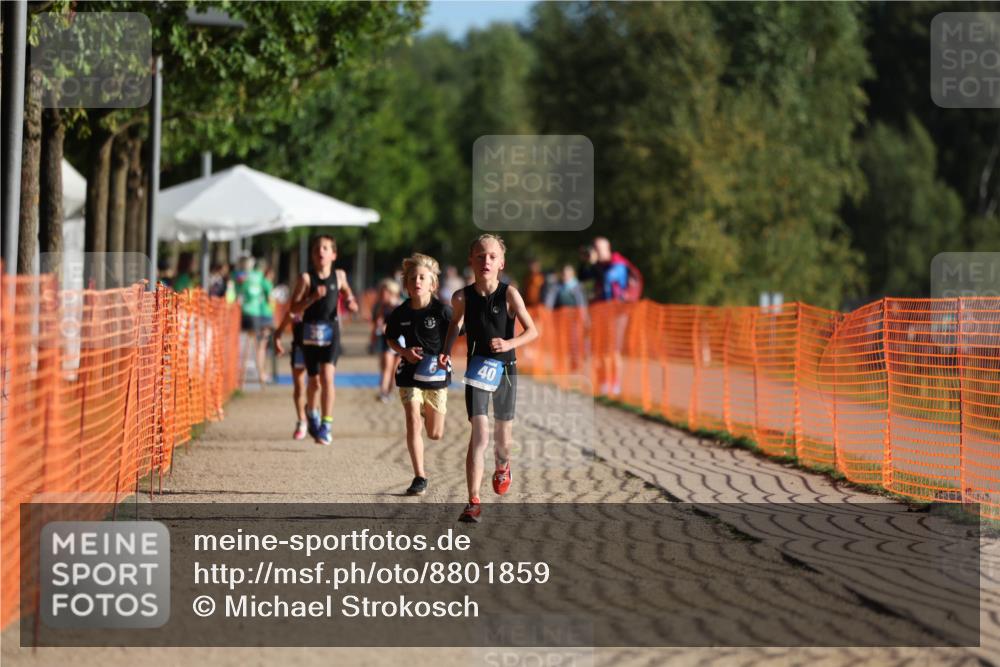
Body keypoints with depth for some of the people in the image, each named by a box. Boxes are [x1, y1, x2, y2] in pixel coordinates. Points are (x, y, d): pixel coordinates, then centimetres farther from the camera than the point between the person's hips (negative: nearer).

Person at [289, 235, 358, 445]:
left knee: (327, 376, -17)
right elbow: (294, 308, -9)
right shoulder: (306, 278, -4)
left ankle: (327, 424, -17)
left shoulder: (339, 275, 3)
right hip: (310, 331, 0)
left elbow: (346, 290, 26)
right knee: (314, 380, 12)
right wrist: (313, 298, -24)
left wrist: (351, 301, 5)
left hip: (331, 330, 0)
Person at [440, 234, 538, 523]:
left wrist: (510, 343, -27)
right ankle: (473, 502, -16)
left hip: (505, 369, 0)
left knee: (503, 434, 14)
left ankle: (502, 466, 51)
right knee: (479, 434, -15)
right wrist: (447, 350, 2)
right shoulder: (462, 297, -6)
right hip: (477, 370, 0)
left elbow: (532, 331, -9)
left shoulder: (509, 294, -11)